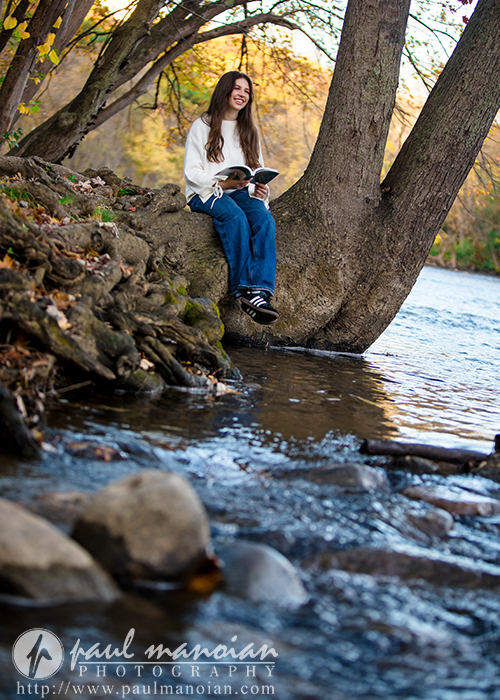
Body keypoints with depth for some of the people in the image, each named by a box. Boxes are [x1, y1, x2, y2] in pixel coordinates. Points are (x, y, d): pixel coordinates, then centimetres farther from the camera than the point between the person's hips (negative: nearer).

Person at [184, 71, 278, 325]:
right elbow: (191, 172, -2)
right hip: (207, 193, -4)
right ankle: (243, 289, -42)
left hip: (242, 192, 4)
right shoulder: (202, 126, 6)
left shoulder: (250, 131, 22)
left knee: (265, 220, -31)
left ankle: (260, 290, -46)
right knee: (236, 217, -38)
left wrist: (259, 189, -7)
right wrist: (223, 182, -19)